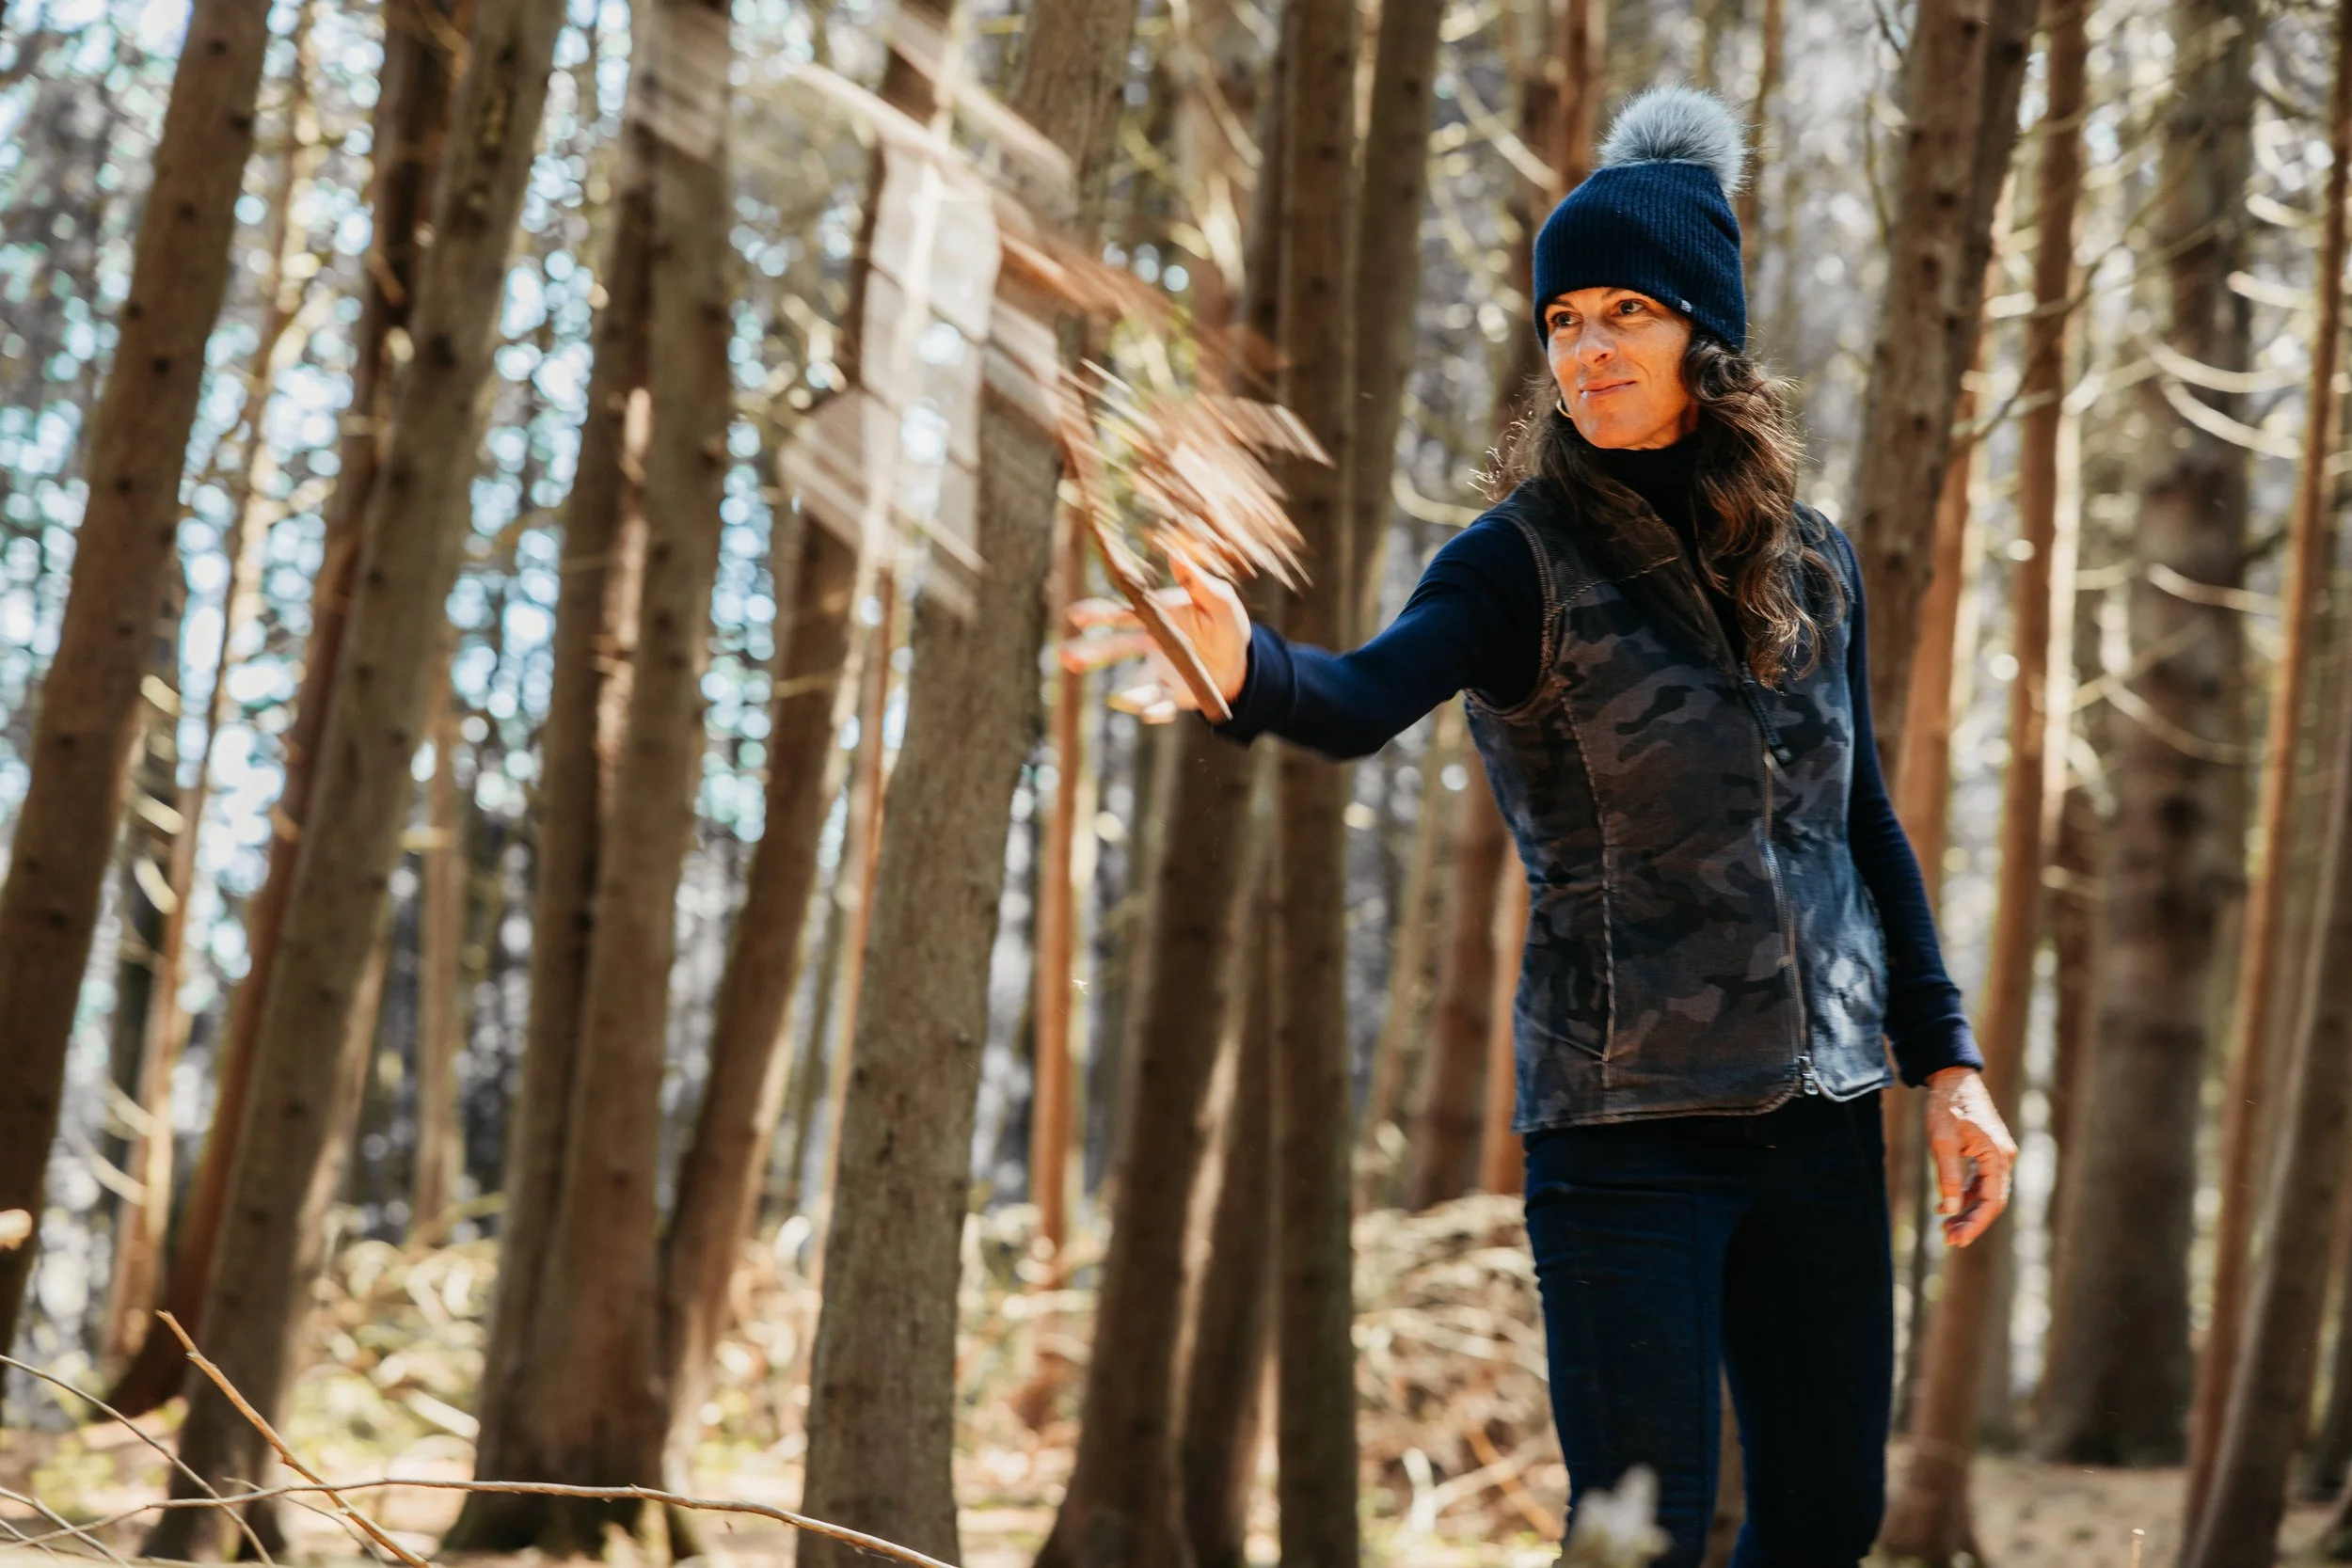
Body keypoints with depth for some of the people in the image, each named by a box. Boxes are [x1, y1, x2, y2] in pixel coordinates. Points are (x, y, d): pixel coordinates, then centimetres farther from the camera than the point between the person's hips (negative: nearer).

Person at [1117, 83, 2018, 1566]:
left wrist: (1947, 1059, 11)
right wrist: (1245, 664, -50)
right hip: (1626, 1122, -5)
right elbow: (1365, 696, -28)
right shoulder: (1528, 563, -8)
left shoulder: (1811, 557, 7)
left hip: (1819, 1109, 5)